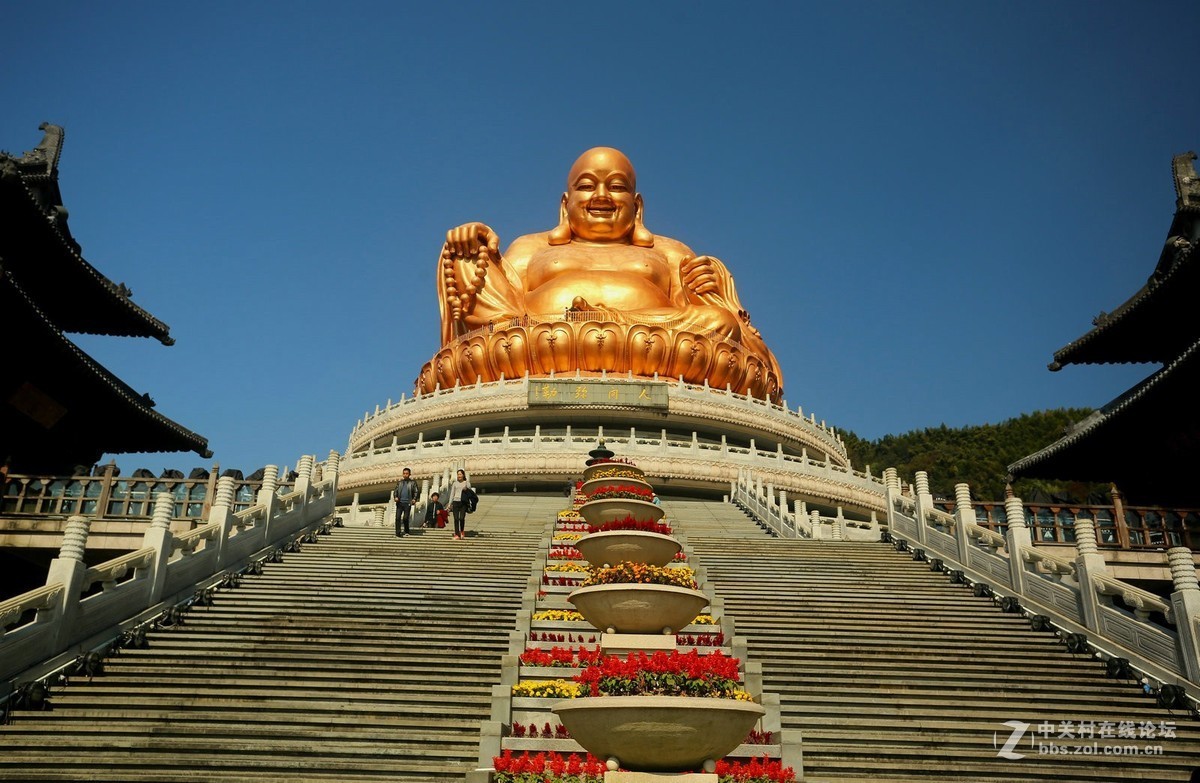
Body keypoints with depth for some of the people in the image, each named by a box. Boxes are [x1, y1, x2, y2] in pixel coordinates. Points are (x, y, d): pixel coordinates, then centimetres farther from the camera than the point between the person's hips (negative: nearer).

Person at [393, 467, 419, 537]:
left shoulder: (412, 482, 6)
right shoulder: (400, 482, 15)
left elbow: (416, 491, 3)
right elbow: (395, 491, 17)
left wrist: (414, 499, -12)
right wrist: (395, 497, -2)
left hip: (407, 503, -3)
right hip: (400, 503, 3)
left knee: (405, 518, -5)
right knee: (398, 518, -6)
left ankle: (406, 531, 16)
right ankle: (398, 533, -4)